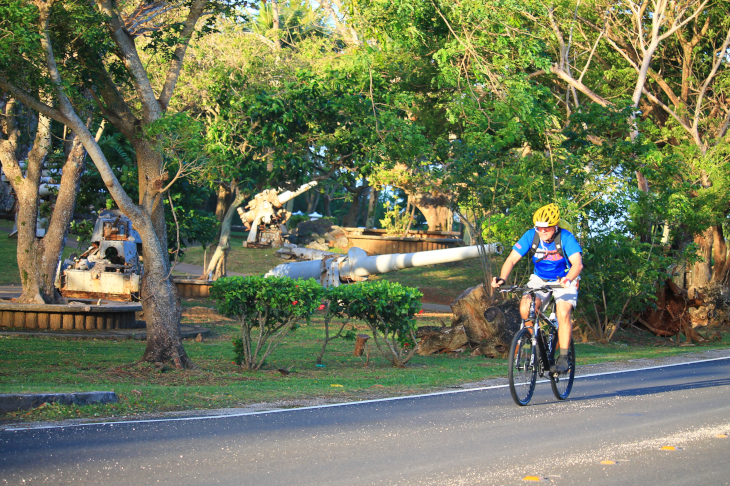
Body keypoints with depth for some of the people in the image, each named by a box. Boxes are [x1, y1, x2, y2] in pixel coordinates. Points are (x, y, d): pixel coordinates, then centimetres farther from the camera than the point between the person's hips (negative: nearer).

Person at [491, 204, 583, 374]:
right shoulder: (531, 236, -16)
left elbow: (578, 263, -35)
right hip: (540, 279, 3)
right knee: (525, 307, -24)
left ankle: (563, 358, -15)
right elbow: (512, 259, -19)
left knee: (564, 313, -26)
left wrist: (568, 280, -55)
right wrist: (502, 278, -38)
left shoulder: (566, 237, -23)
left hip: (564, 281, -3)